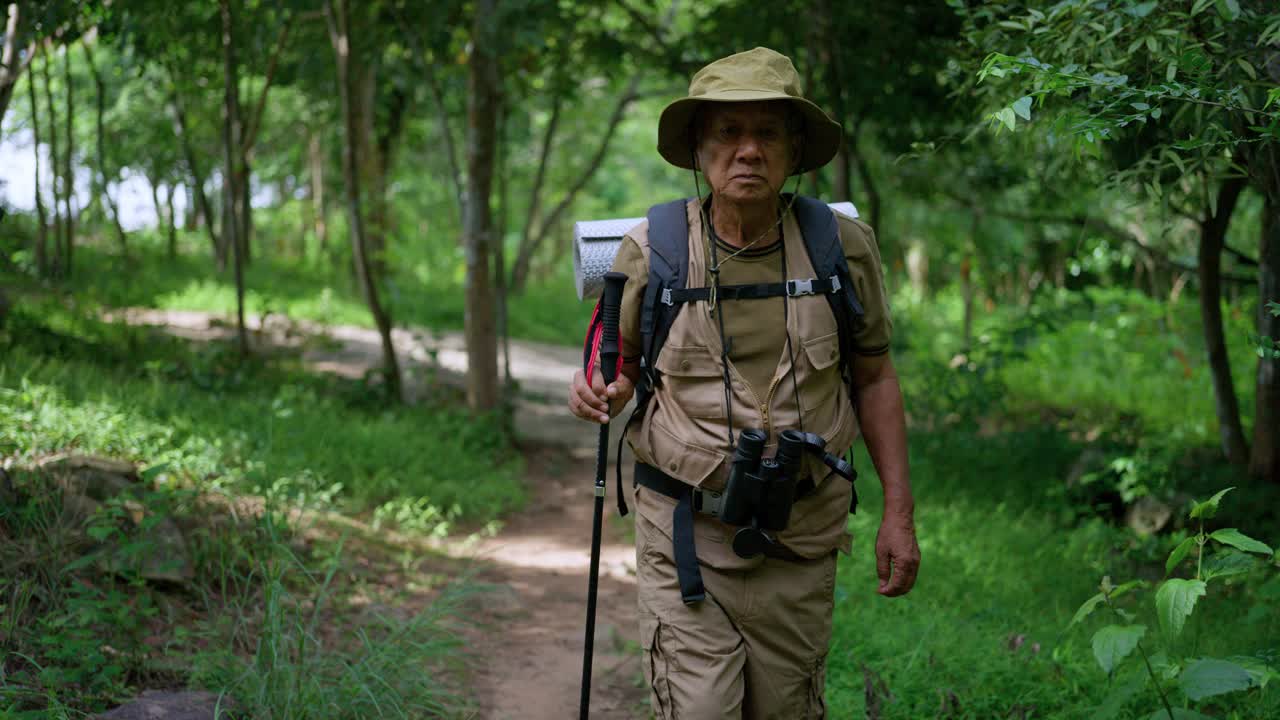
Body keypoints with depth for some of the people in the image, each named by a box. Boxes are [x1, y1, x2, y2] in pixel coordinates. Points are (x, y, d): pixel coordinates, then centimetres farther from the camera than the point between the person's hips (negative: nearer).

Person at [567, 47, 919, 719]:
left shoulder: (844, 246, -3)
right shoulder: (650, 249, -6)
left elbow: (874, 378, 7)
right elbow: (624, 367, 10)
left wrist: (898, 513, 4)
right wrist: (601, 393, -15)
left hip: (802, 537, 2)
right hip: (687, 533, -2)